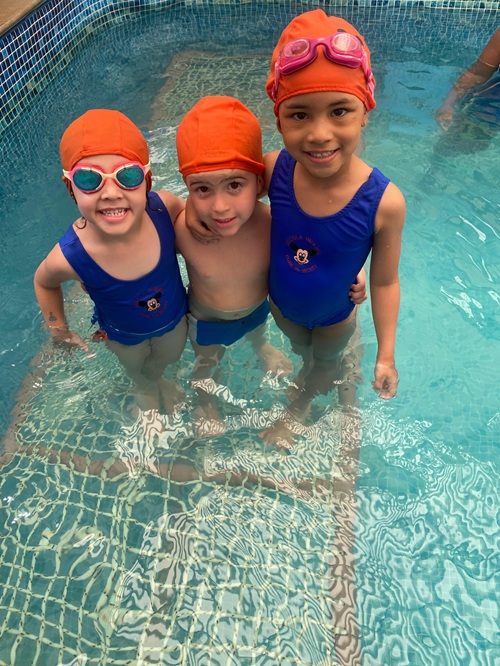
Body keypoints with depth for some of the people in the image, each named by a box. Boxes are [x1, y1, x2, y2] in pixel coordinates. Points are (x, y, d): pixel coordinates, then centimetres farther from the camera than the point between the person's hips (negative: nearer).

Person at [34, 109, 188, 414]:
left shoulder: (164, 207, -36)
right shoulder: (70, 257, -37)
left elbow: (189, 212, -8)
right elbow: (45, 283, -11)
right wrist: (59, 330, -4)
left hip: (175, 317, 2)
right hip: (124, 334, -1)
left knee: (169, 358, 32)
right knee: (136, 368, 31)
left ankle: (159, 379, 69)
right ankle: (147, 390, 68)